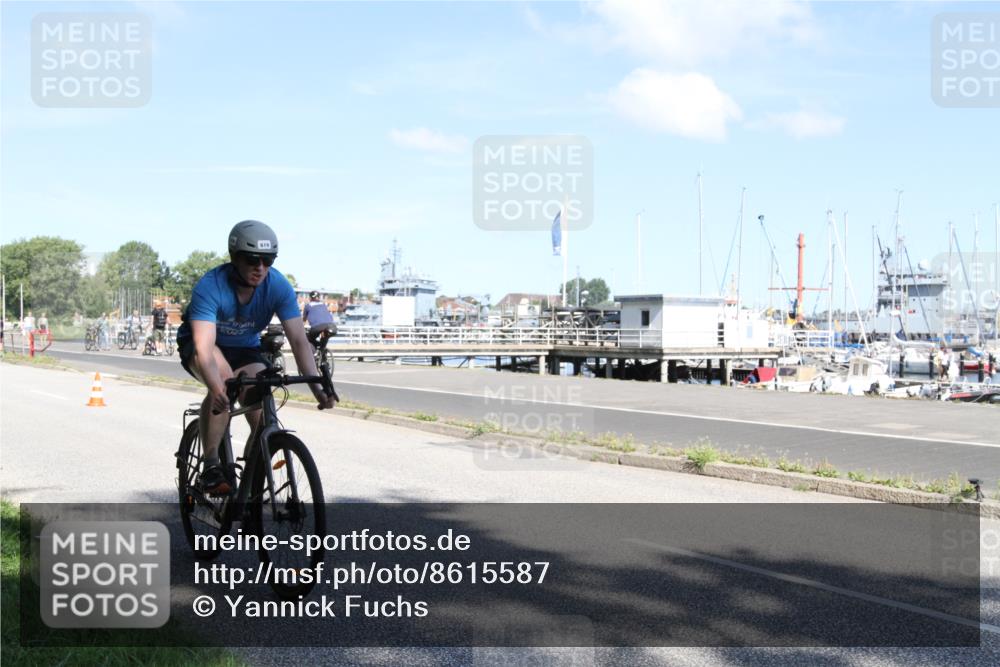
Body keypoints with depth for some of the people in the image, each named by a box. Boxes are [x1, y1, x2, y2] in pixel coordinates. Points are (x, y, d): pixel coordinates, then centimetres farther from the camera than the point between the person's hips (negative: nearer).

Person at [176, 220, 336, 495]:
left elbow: (298, 340, -27)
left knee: (262, 416, -20)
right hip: (197, 345, -3)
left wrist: (317, 388, -41)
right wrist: (217, 389, -61)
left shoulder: (278, 286, -23)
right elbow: (204, 347, -43)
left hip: (245, 348, 3)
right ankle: (210, 467, -26)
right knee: (223, 378, -36)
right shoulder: (210, 287, -33)